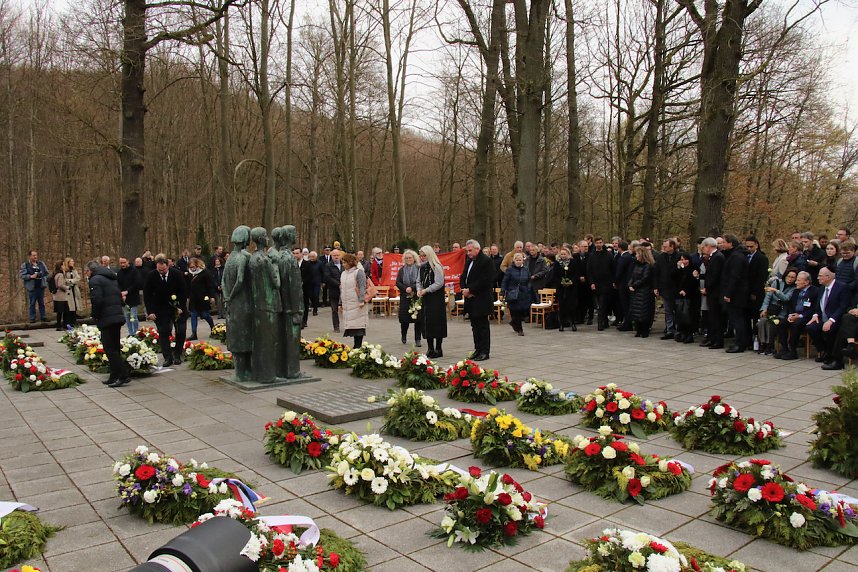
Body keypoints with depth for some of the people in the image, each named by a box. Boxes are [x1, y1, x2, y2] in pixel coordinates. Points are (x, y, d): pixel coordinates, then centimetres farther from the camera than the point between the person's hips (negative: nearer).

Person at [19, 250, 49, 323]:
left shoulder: (41, 264, 10)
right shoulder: (25, 265, -2)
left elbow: (46, 273, 17)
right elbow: (21, 275, -6)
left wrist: (45, 280, 5)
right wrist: (31, 276, -17)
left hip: (41, 286, 4)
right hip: (31, 287, -4)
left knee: (41, 303, 10)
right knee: (32, 303, 1)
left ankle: (43, 317, 17)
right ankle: (32, 318, 8)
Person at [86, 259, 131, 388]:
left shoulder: (95, 280, -7)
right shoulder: (112, 279, 20)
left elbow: (97, 300, -17)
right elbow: (120, 297, 19)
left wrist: (95, 316, -4)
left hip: (107, 319, -9)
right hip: (118, 316, 9)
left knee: (110, 349, -6)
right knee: (114, 348, 13)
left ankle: (123, 375, -10)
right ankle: (115, 377, 17)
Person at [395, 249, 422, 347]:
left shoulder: (419, 269, 0)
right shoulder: (402, 269, 10)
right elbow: (397, 283, 3)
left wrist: (412, 288, -17)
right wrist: (405, 289, -12)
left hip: (417, 297, -2)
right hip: (405, 297, 2)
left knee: (417, 318, -4)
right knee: (404, 317, 1)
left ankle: (417, 339, 3)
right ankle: (404, 336, 26)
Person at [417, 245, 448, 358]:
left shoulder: (436, 267, -12)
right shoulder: (422, 267, 12)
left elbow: (439, 283, -17)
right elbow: (419, 280, 19)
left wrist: (426, 290, -16)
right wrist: (419, 289, -1)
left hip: (436, 299, -8)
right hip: (425, 299, 8)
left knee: (436, 322, -3)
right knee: (426, 323, 9)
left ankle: (438, 349, 7)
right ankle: (430, 348, 18)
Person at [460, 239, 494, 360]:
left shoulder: (486, 261, -12)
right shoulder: (469, 261, 15)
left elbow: (485, 281, -19)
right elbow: (463, 277, 19)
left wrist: (470, 290, -16)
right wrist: (464, 289, -1)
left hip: (481, 300, -8)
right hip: (471, 300, 8)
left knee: (483, 325, -2)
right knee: (475, 325, 13)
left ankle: (484, 351, 4)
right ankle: (478, 349, 21)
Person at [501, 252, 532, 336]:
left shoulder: (526, 269, 7)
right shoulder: (510, 269, -4)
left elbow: (529, 282, 13)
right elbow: (504, 282, -3)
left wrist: (529, 293, 7)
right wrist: (502, 293, -8)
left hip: (524, 295, 4)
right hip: (513, 295, -3)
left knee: (525, 312, -1)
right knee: (515, 312, 0)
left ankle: (513, 322, 27)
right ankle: (519, 329, 17)